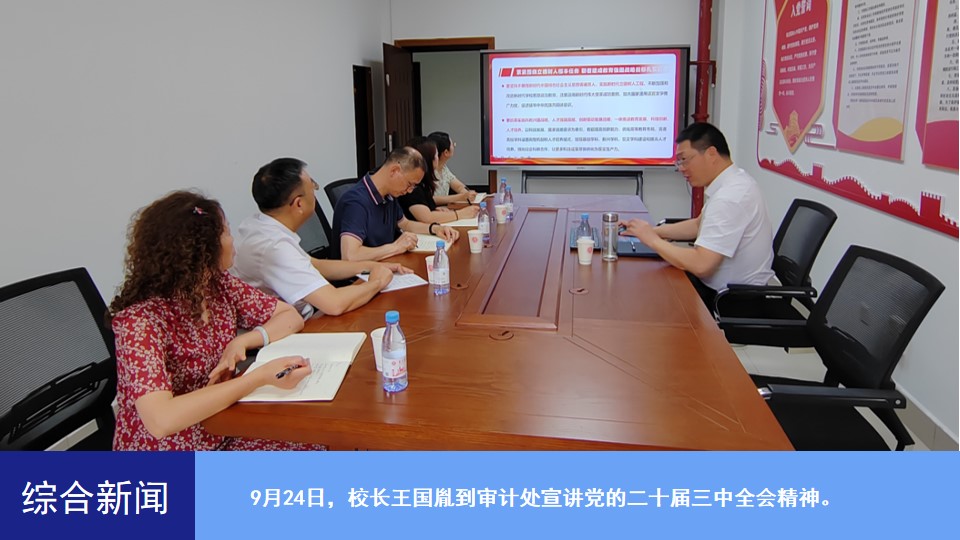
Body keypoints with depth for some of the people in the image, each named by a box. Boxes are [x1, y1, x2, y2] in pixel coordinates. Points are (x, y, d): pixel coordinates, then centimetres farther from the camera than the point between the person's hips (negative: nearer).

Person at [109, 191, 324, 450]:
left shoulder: (220, 286, -4)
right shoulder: (140, 319, -22)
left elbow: (291, 316, 2)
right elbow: (161, 420, -33)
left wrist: (241, 342, -16)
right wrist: (261, 377, -36)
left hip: (223, 435, 6)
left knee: (322, 447, -11)